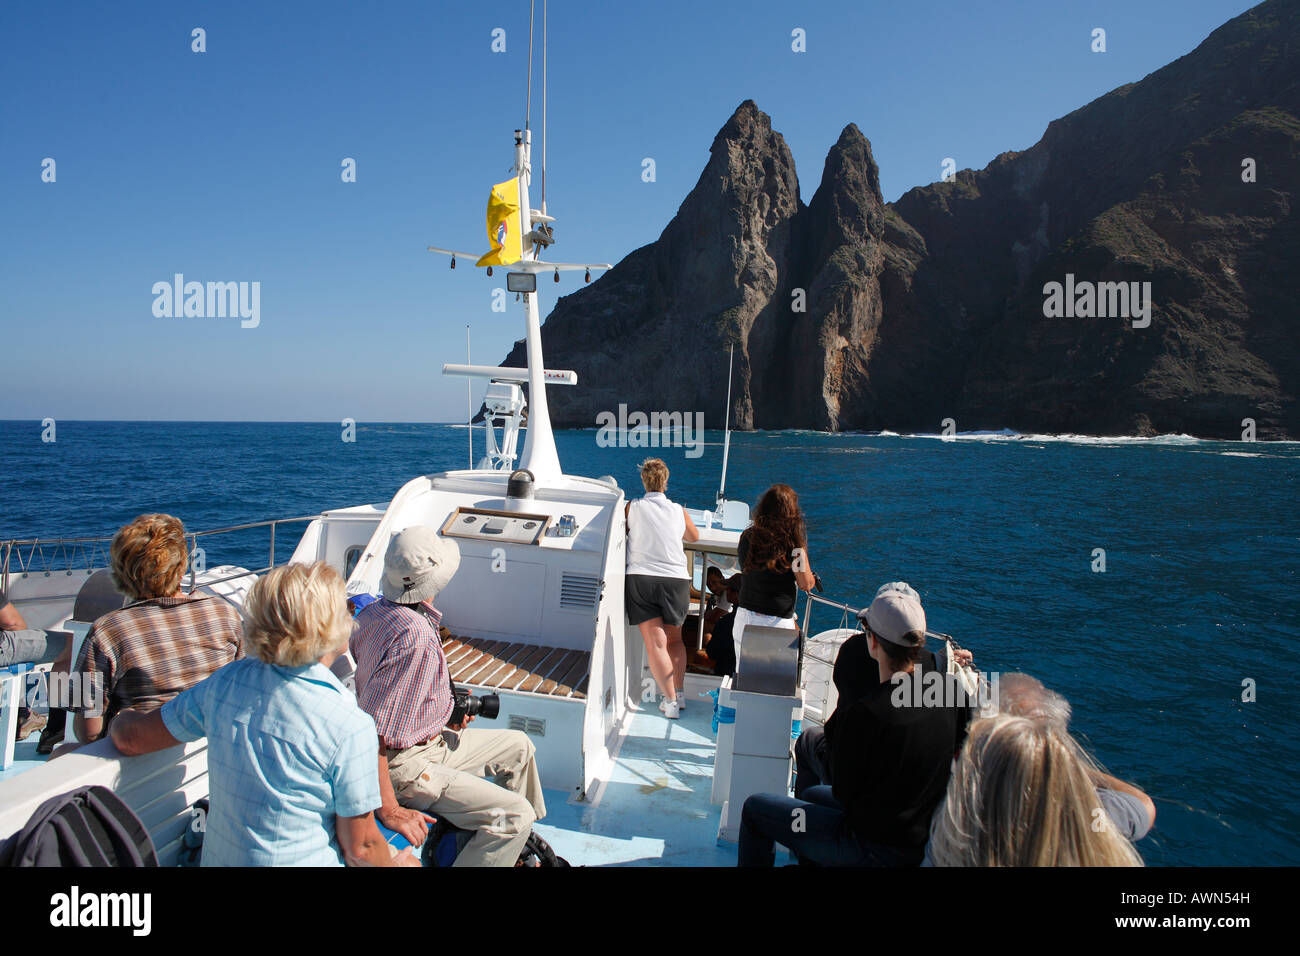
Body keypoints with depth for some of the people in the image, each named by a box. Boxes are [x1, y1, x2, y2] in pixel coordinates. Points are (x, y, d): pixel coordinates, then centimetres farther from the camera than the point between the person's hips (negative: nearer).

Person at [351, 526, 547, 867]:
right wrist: (389, 811, -26)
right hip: (403, 763, -10)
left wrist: (446, 713, 9)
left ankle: (521, 847, 35)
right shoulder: (415, 635, -31)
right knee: (515, 816, -16)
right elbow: (371, 731, -33)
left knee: (518, 746, 19)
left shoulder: (376, 612, 0)